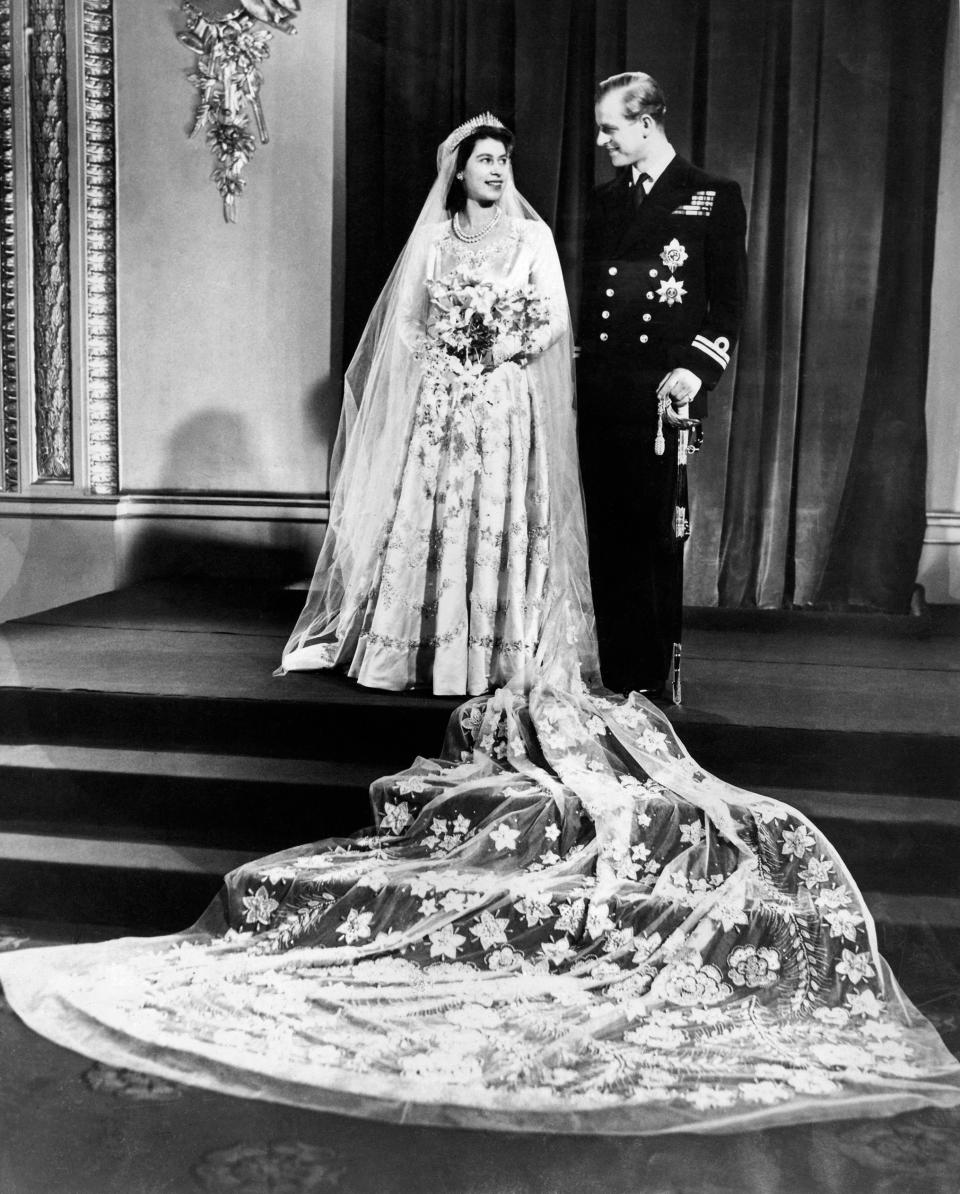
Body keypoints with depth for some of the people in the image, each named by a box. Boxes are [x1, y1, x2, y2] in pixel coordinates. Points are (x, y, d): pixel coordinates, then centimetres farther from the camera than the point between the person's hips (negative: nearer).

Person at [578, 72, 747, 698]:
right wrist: (582, 374, 8)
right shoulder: (604, 200, 19)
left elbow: (730, 299, 0)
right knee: (608, 537, 5)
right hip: (599, 394, 5)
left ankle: (653, 680, 9)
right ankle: (616, 676, 14)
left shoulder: (714, 197, 4)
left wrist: (694, 370, -14)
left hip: (661, 393, -4)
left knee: (655, 536, -2)